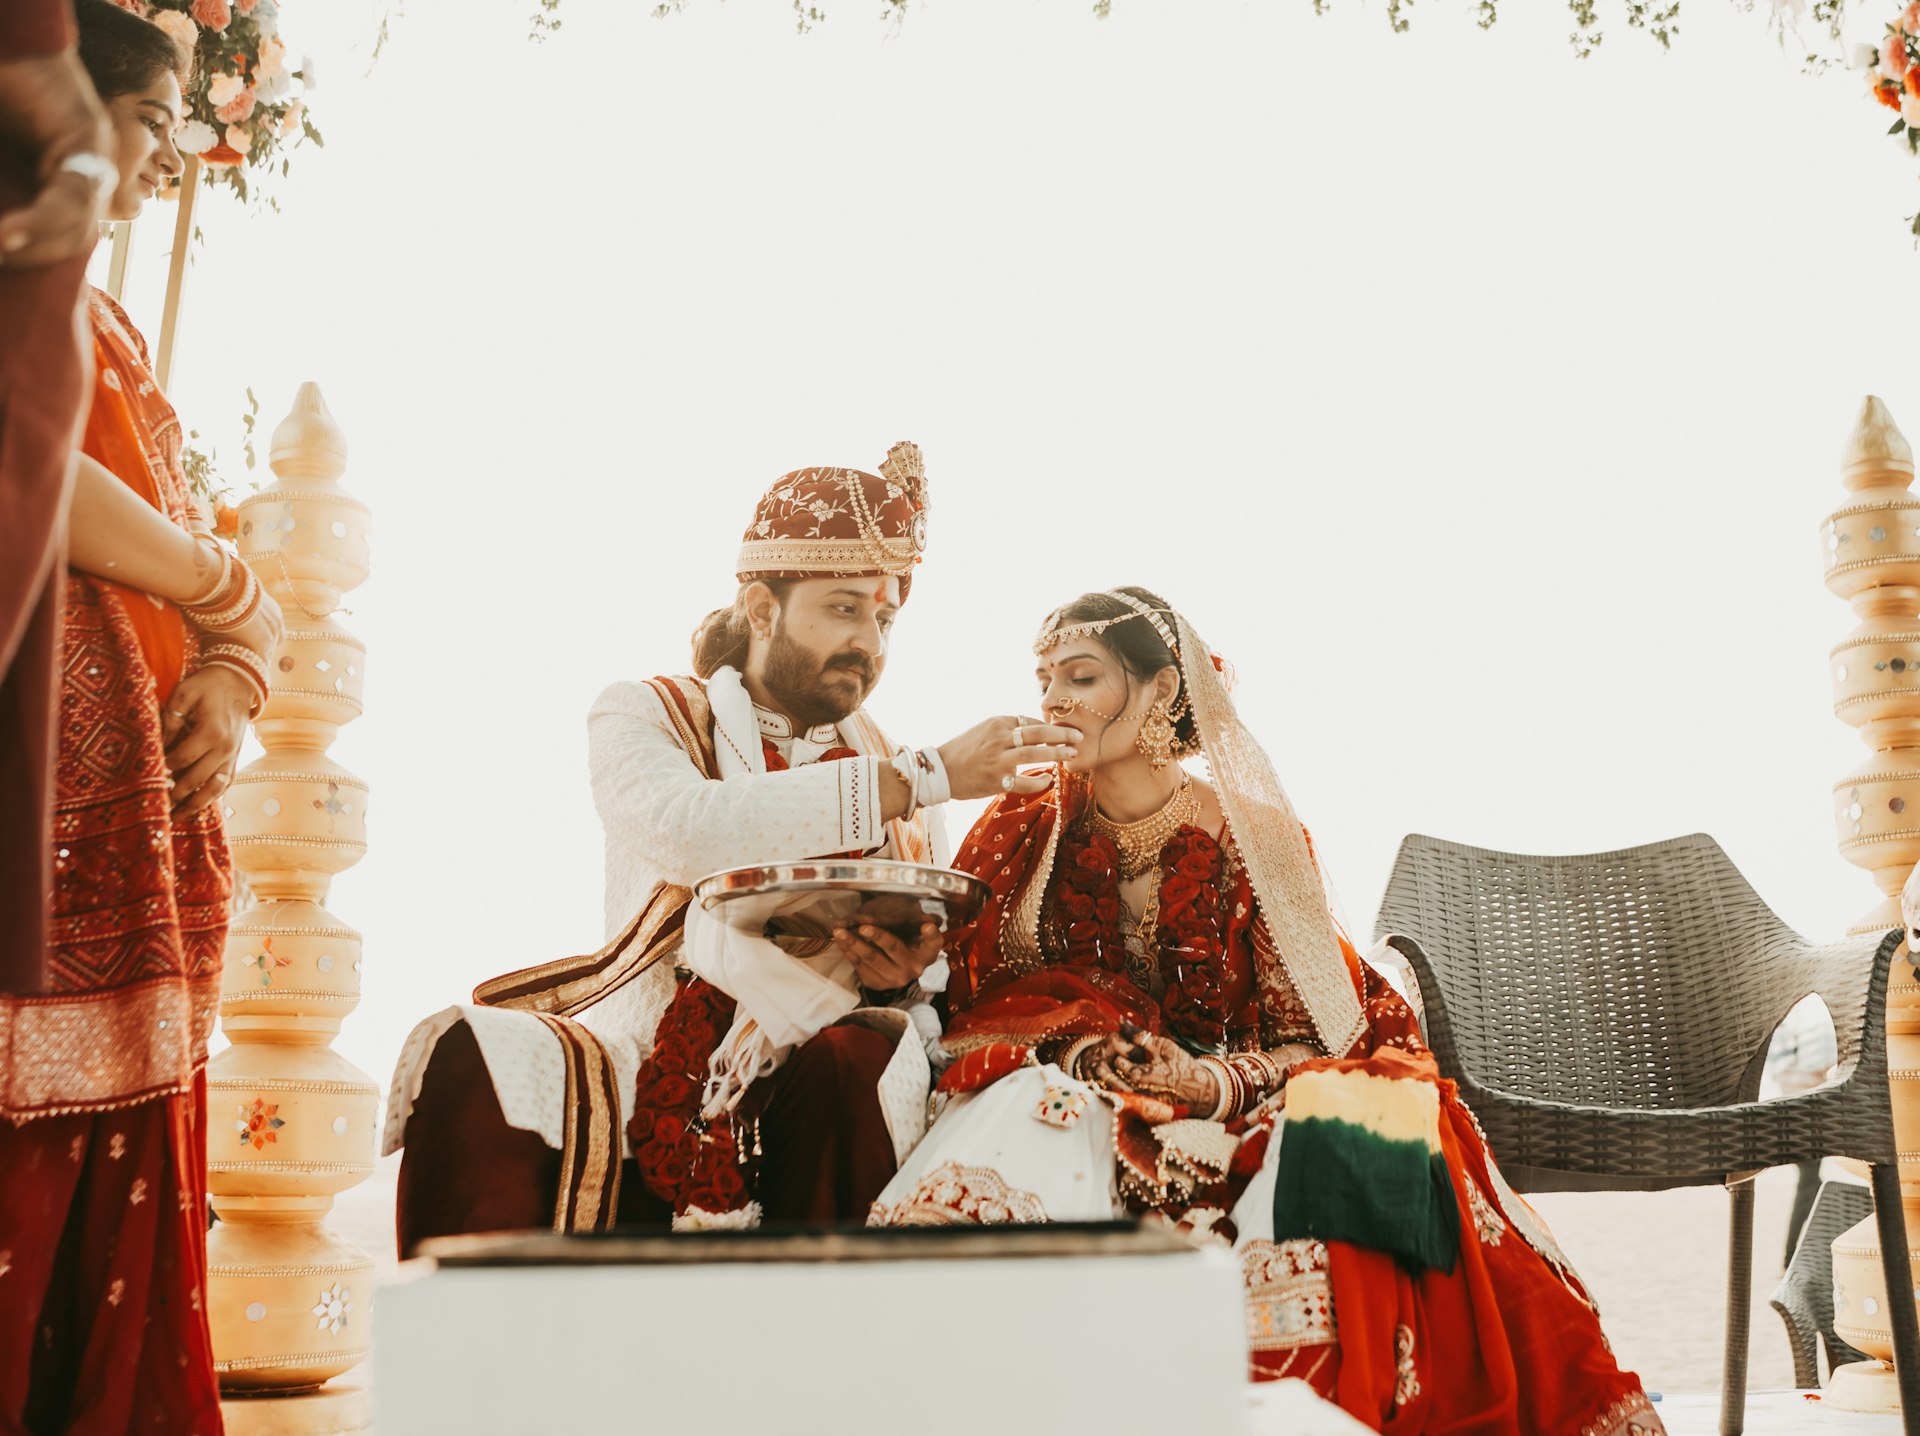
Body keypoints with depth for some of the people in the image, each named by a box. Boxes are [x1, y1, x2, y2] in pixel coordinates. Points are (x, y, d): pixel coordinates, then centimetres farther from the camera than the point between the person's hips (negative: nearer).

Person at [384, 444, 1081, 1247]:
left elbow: (934, 983, 12)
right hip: (640, 1075, -1)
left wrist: (901, 975, -13)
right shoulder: (642, 716, 4)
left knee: (863, 1061, -31)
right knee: (468, 1062, -27)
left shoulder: (896, 772, 12)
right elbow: (683, 829, -22)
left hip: (807, 1099, 2)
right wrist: (926, 778, -23)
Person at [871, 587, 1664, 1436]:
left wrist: (1213, 1082, -20)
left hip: (1223, 1129, 0)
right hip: (1065, 1102, 1)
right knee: (1029, 1115, -34)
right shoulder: (1025, 828, 6)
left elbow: (1311, 1039, 0)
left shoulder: (1253, 836, 1)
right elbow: (958, 996, 1)